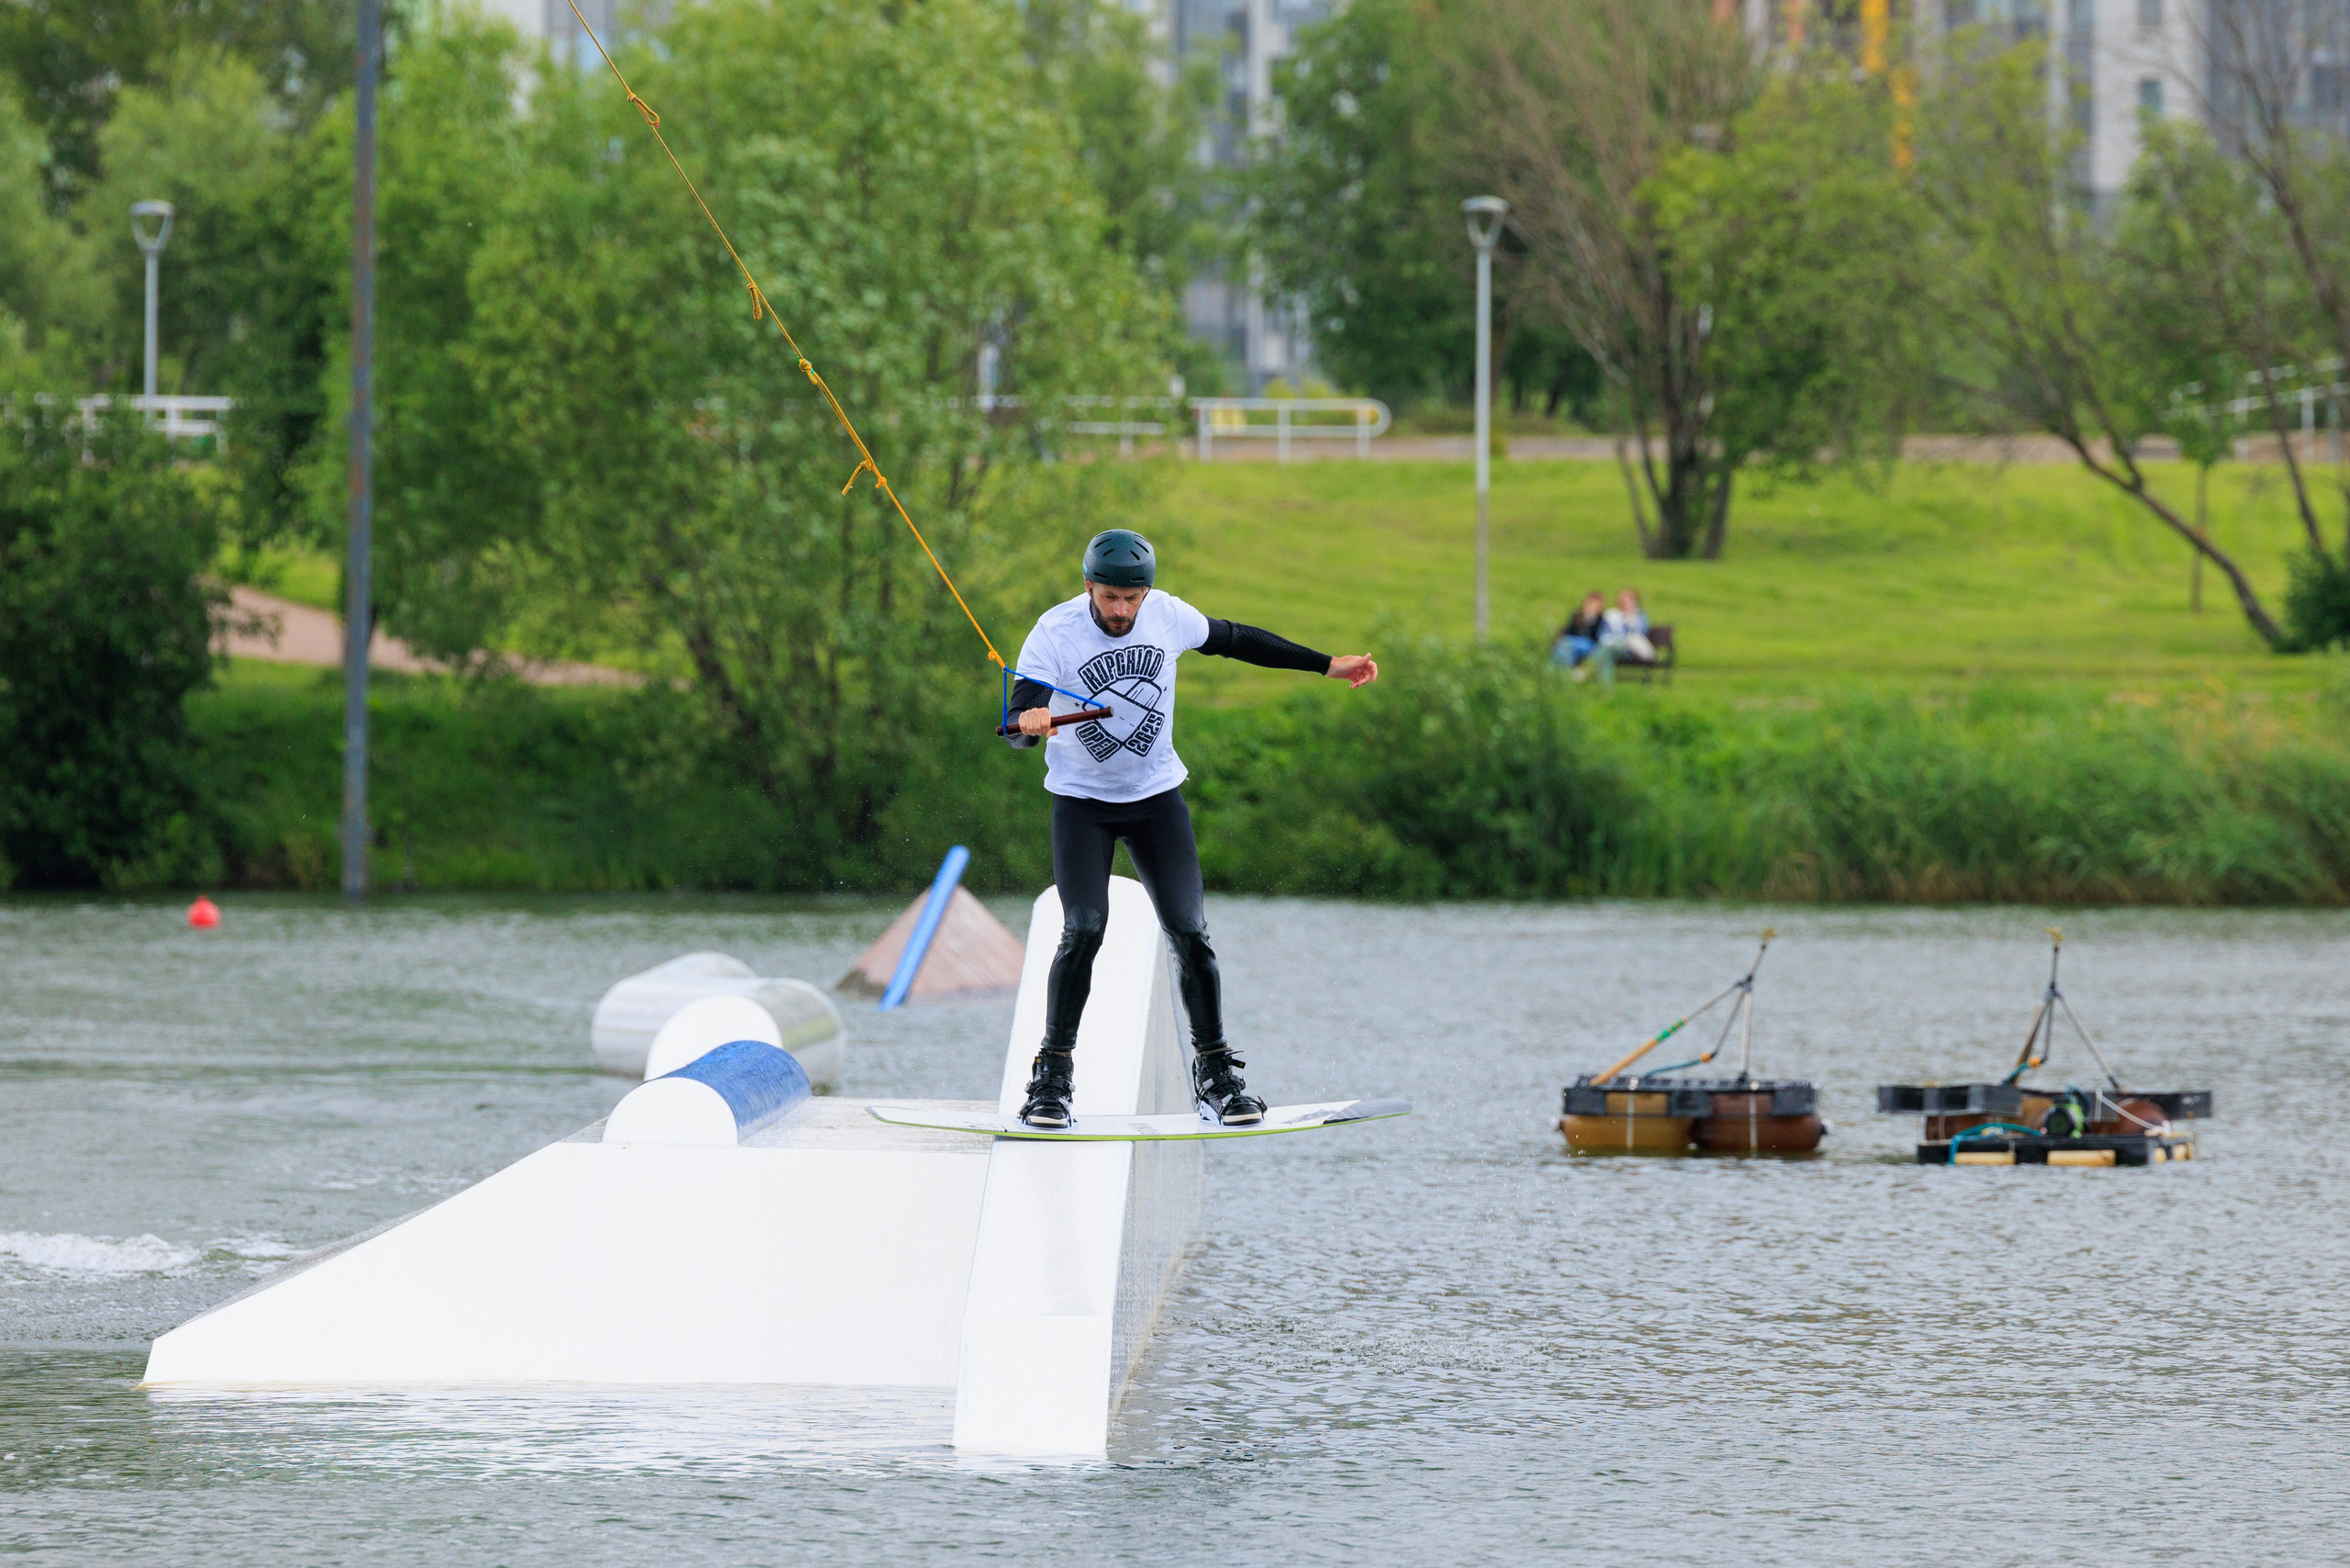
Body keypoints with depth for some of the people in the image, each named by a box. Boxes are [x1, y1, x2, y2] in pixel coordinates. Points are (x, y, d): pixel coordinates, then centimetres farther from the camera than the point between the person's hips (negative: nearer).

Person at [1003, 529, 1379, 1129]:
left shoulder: (1167, 616, -9)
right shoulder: (1055, 631, -18)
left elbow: (1233, 640, 10)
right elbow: (1017, 728, -24)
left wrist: (1326, 666, 14)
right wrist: (1029, 721, -50)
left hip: (1156, 795, 3)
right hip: (1082, 801, -2)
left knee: (1188, 932, -7)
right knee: (1084, 929, -18)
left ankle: (1215, 1073, 6)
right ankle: (1053, 1075, -5)